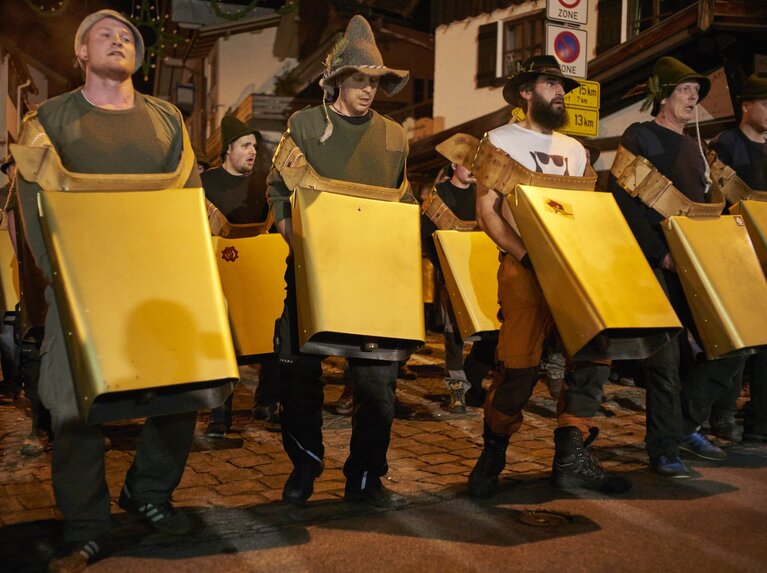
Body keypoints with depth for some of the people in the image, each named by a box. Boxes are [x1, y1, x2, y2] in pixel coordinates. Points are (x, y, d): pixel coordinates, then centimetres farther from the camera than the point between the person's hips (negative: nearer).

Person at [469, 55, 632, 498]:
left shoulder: (574, 149, 21)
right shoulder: (501, 140, 5)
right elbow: (487, 211, -4)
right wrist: (524, 255, -17)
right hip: (524, 267, -5)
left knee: (595, 352, -5)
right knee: (521, 365, -12)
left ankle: (573, 457, 7)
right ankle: (493, 452, 10)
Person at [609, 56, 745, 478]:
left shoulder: (693, 146, 21)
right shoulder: (639, 137, -3)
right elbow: (623, 202, -13)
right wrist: (659, 253, -19)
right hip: (657, 266, -7)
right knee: (666, 356, -6)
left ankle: (685, 423, 21)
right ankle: (664, 449, 5)